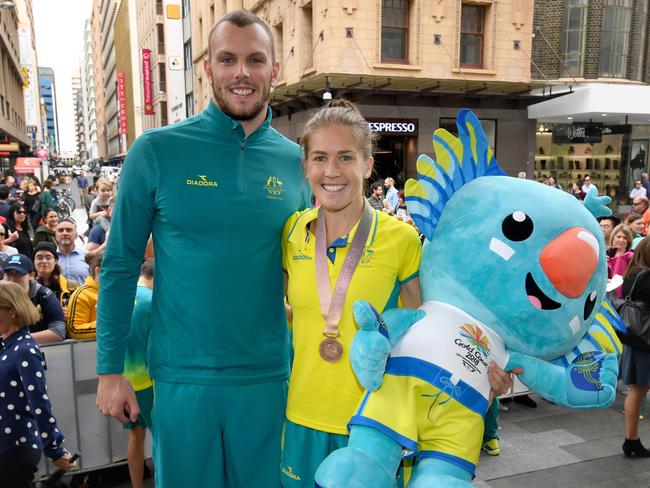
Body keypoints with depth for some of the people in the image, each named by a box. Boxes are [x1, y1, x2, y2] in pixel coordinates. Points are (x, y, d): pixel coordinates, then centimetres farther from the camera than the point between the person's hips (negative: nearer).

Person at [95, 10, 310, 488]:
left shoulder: (298, 162, -1)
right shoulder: (156, 151, -7)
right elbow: (119, 266, -3)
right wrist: (110, 369, -3)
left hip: (268, 376, 2)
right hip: (182, 377, -1)